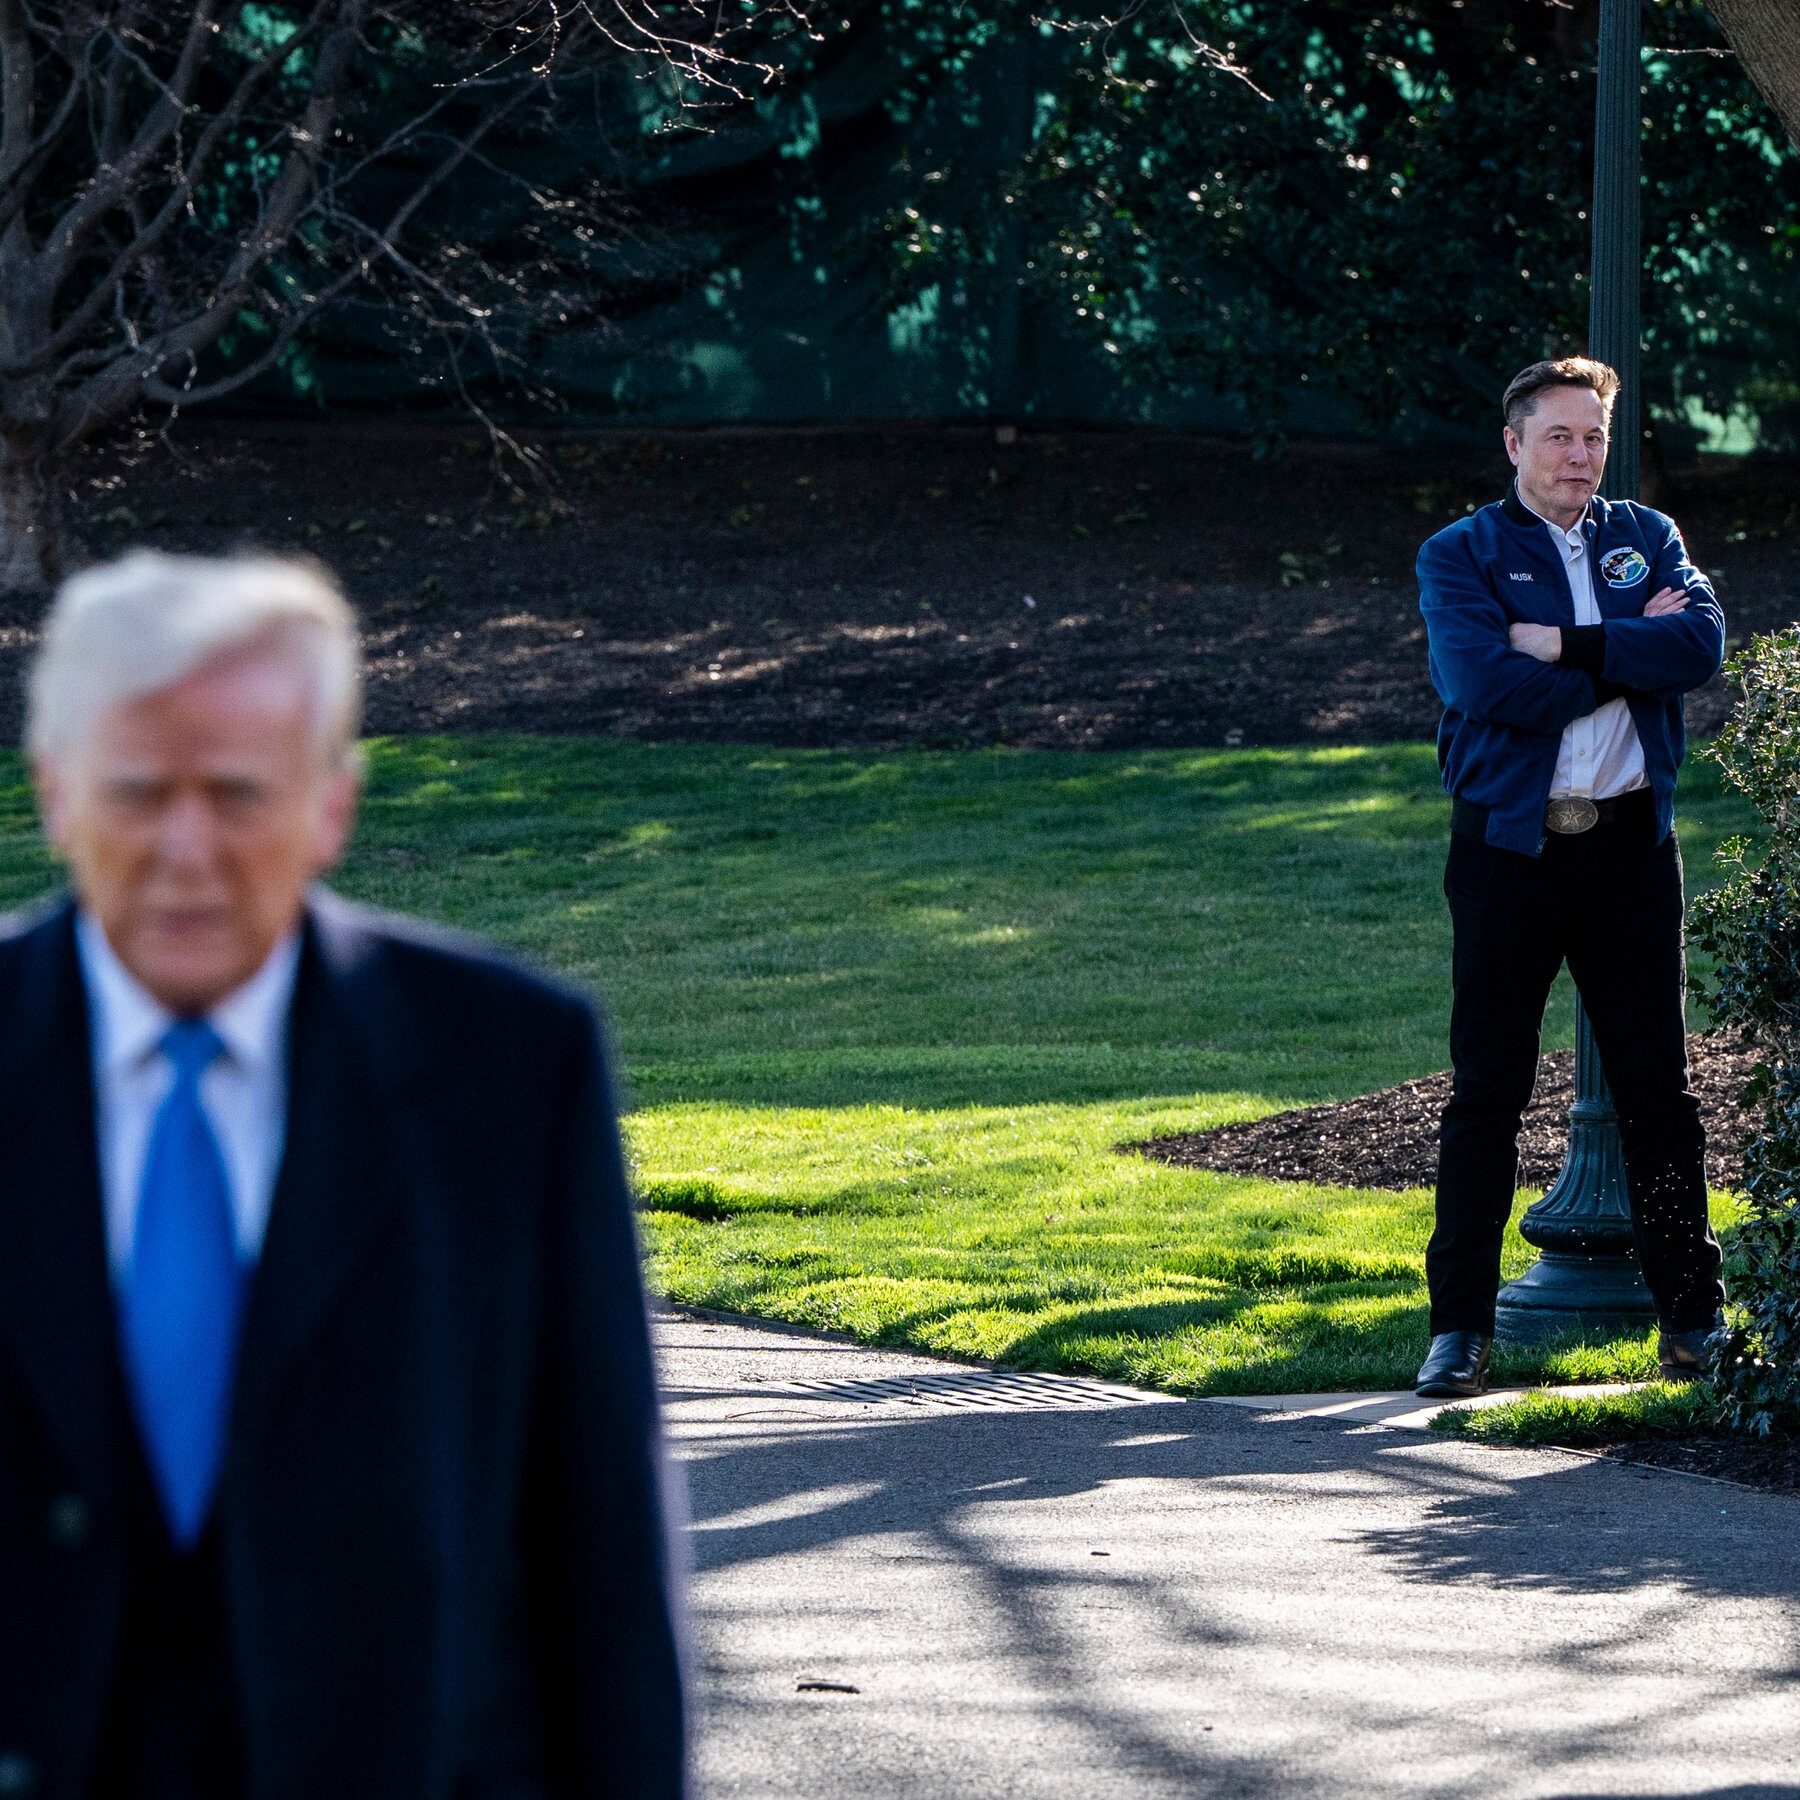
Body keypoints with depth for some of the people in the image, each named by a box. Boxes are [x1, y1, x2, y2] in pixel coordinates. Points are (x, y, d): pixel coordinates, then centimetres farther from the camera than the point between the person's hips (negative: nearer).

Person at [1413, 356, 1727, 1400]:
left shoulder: (1647, 538, 12)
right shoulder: (1460, 558, 2)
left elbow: (1703, 641, -8)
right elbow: (1487, 685, -16)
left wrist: (1568, 645, -14)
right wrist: (1630, 655, -10)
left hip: (1631, 844, 2)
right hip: (1509, 845, -2)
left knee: (1658, 1085, 5)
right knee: (1488, 1091, -1)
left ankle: (1692, 1315, 11)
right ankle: (1461, 1326, 3)